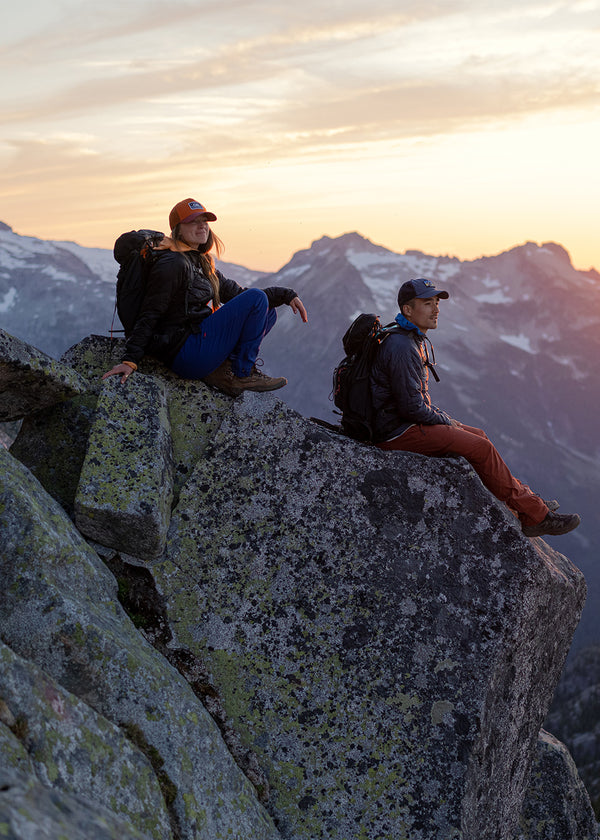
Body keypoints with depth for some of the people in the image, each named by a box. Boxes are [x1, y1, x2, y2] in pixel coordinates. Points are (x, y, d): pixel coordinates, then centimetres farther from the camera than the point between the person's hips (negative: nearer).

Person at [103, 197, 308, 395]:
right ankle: (243, 374, -6)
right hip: (185, 354, -9)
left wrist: (286, 295, 15)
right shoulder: (172, 264, -11)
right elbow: (149, 315, -15)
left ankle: (221, 370, -1)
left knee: (268, 312, 14)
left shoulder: (201, 263, 18)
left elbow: (237, 293, 21)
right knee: (257, 299, -12)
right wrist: (130, 360, -24)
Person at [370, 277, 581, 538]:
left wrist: (443, 418, 10)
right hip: (397, 431, -10)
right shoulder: (402, 348, -22)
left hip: (407, 421, 10)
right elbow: (411, 407, -23)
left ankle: (525, 499, 19)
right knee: (481, 448, -12)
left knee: (479, 436, 13)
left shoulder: (417, 340, 13)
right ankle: (535, 514, -2)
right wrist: (445, 420, -8)